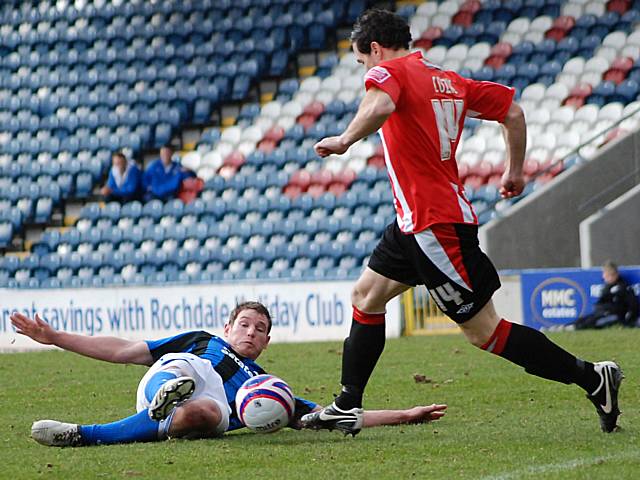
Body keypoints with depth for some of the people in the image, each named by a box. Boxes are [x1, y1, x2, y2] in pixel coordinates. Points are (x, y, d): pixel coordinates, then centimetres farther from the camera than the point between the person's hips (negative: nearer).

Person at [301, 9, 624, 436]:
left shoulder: (389, 72, -9)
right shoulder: (449, 81, 15)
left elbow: (381, 105, -33)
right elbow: (513, 111, 16)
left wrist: (344, 140, -19)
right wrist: (515, 172, 25)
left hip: (435, 226, -10)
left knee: (484, 330, -5)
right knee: (367, 296, 18)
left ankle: (592, 378, -4)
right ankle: (347, 407, 22)